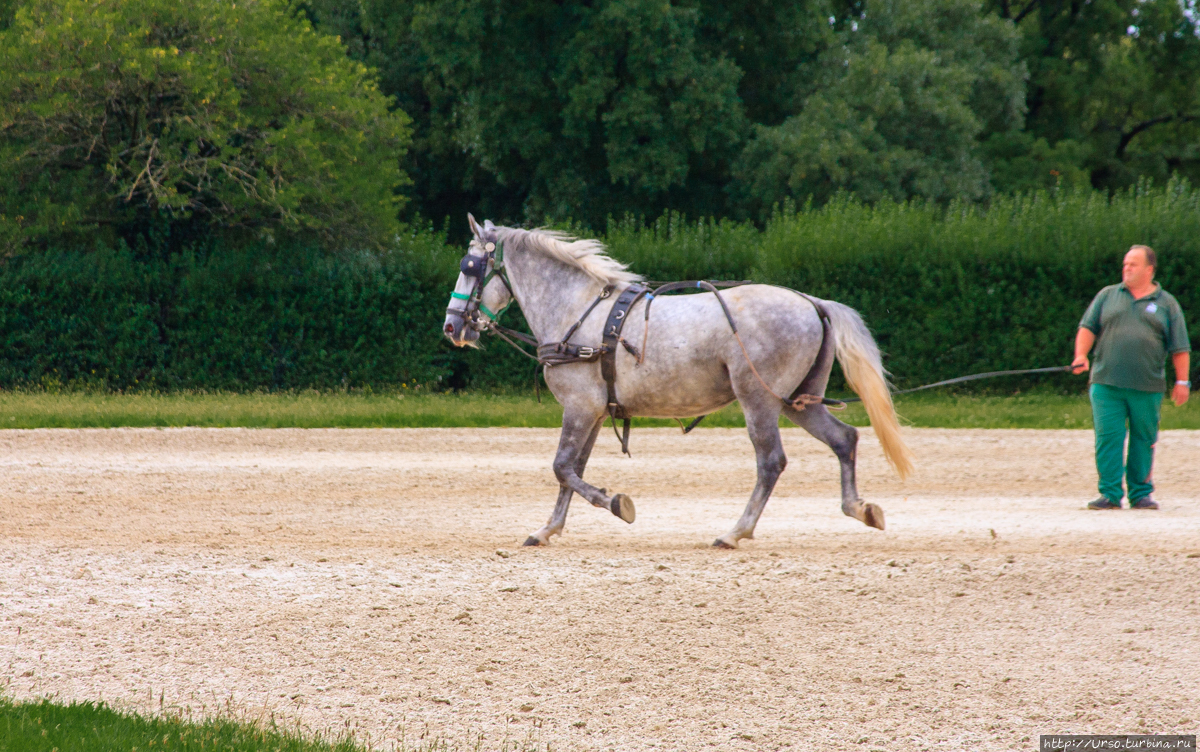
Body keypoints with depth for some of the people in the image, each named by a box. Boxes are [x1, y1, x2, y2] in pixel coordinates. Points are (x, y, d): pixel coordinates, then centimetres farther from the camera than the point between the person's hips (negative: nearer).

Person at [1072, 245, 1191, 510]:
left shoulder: (1166, 303, 9)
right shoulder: (1107, 296, 13)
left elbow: (1179, 347, 8)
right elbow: (1087, 328, 9)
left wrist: (1182, 381, 2)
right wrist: (1081, 355, -8)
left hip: (1147, 387, 0)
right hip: (1106, 384, 0)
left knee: (1144, 440, 4)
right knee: (1108, 438, -6)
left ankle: (1141, 494, 13)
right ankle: (1110, 494, -2)